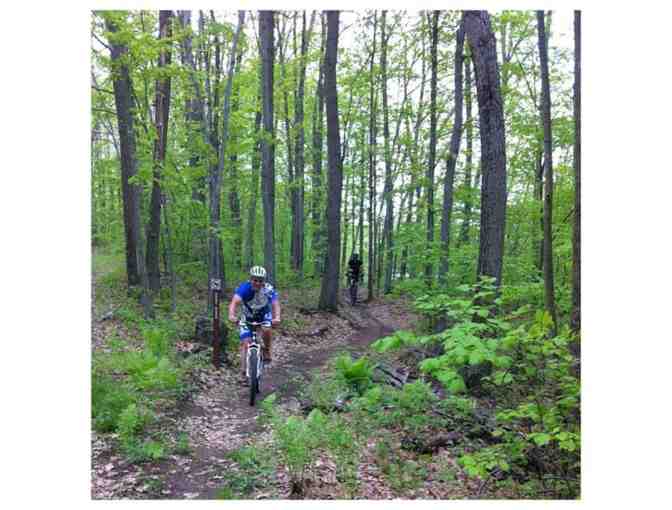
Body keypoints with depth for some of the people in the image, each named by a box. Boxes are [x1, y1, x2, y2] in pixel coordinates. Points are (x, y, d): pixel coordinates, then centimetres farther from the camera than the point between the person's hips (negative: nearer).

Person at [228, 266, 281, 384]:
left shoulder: (269, 289, -28)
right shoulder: (244, 287, -30)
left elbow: (275, 304, -40)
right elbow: (234, 302, -45)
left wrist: (277, 317, -61)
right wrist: (232, 315, -65)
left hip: (264, 314, 0)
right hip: (248, 316, 1)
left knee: (266, 330, -31)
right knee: (245, 343, -9)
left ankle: (266, 351, -5)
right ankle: (244, 373, 1)